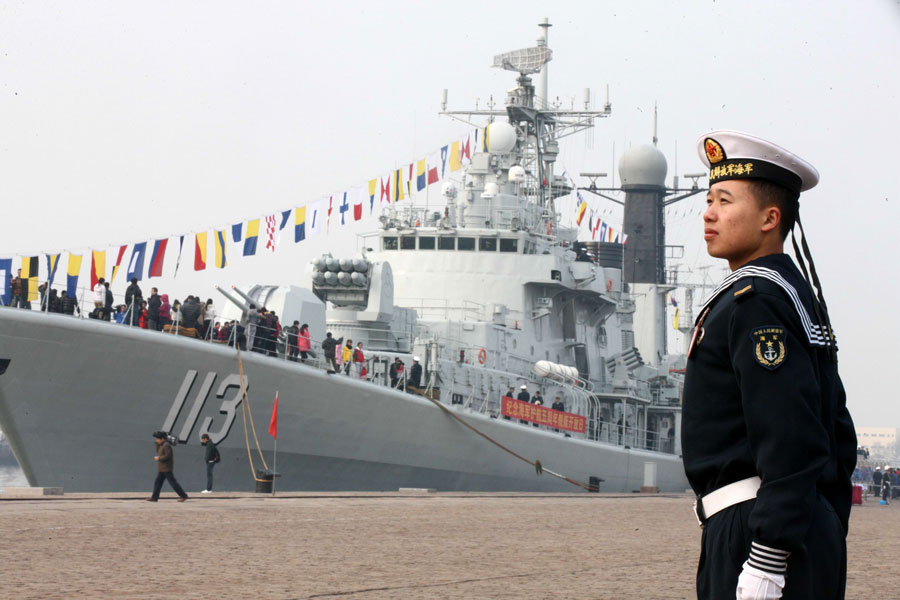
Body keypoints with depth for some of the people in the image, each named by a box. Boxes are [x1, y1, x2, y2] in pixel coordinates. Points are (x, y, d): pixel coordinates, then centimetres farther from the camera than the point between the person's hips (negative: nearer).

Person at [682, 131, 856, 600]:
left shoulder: (754, 301, -13)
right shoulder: (798, 294, 19)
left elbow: (790, 441, -22)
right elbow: (837, 440, 21)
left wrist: (767, 562, -23)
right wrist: (825, 543, 23)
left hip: (756, 528, -10)